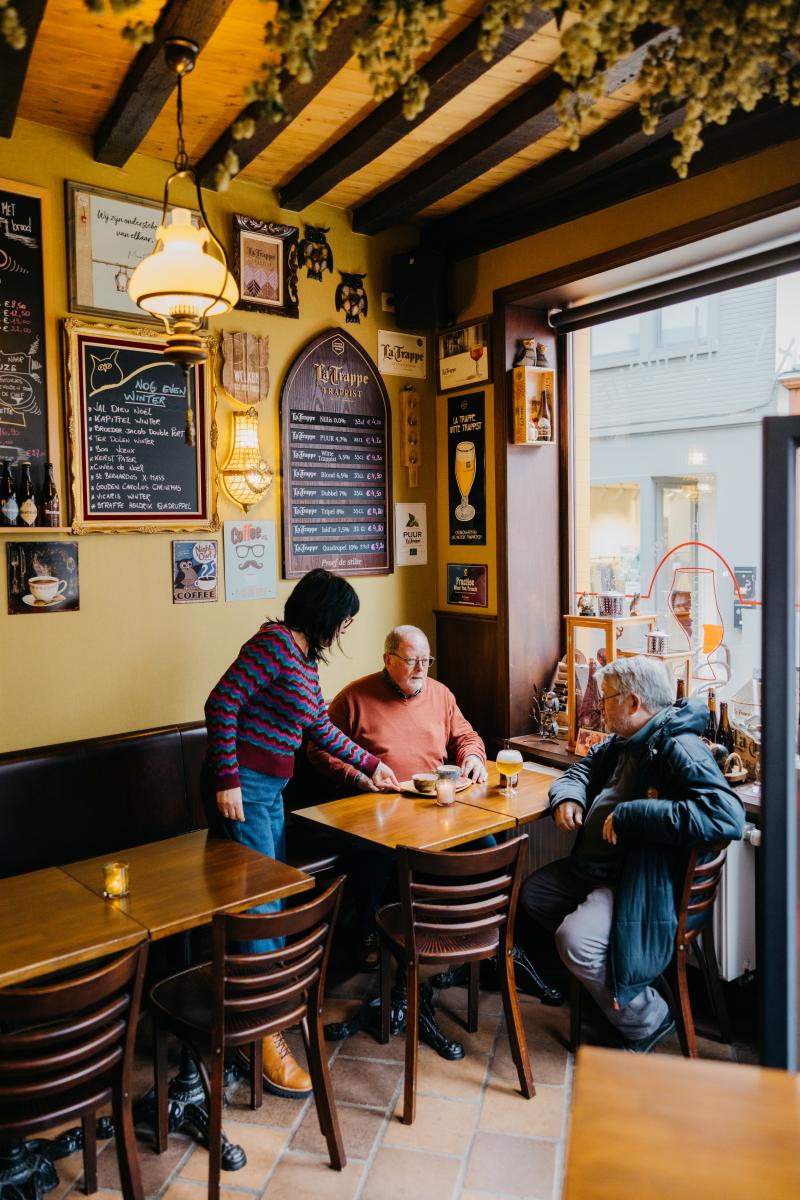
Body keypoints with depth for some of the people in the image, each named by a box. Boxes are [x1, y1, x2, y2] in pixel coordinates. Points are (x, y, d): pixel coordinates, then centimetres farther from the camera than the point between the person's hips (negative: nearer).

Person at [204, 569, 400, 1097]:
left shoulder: (305, 659, 13)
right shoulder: (275, 643, -16)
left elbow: (322, 728, 24)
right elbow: (222, 702, -21)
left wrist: (371, 764, 29)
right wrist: (227, 780, -23)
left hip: (271, 791, 10)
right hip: (242, 787, -10)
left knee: (275, 901, 16)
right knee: (259, 905, -6)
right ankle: (266, 1034, 4)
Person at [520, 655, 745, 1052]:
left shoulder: (679, 749, -23)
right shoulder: (625, 741, 8)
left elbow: (727, 814, -37)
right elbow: (584, 768, 24)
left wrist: (630, 815, -32)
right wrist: (567, 797, -2)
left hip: (642, 885, -10)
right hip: (593, 868, 11)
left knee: (574, 940, -27)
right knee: (531, 893, 17)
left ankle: (645, 1022, 0)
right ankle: (598, 978, 27)